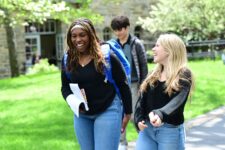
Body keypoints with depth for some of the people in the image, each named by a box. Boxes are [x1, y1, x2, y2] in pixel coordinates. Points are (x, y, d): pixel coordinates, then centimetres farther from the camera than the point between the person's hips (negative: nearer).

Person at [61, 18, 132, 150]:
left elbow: (123, 85, -6)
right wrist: (72, 101, -11)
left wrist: (128, 113, -3)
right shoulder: (68, 59, 1)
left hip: (108, 112, -5)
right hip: (81, 115, 5)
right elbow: (65, 87, 10)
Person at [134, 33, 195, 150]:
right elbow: (142, 99, 8)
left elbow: (177, 101, -22)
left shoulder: (183, 75, -6)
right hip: (147, 129, 5)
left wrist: (160, 114, -40)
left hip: (171, 131, -5)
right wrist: (138, 119, -12)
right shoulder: (152, 75, 13)